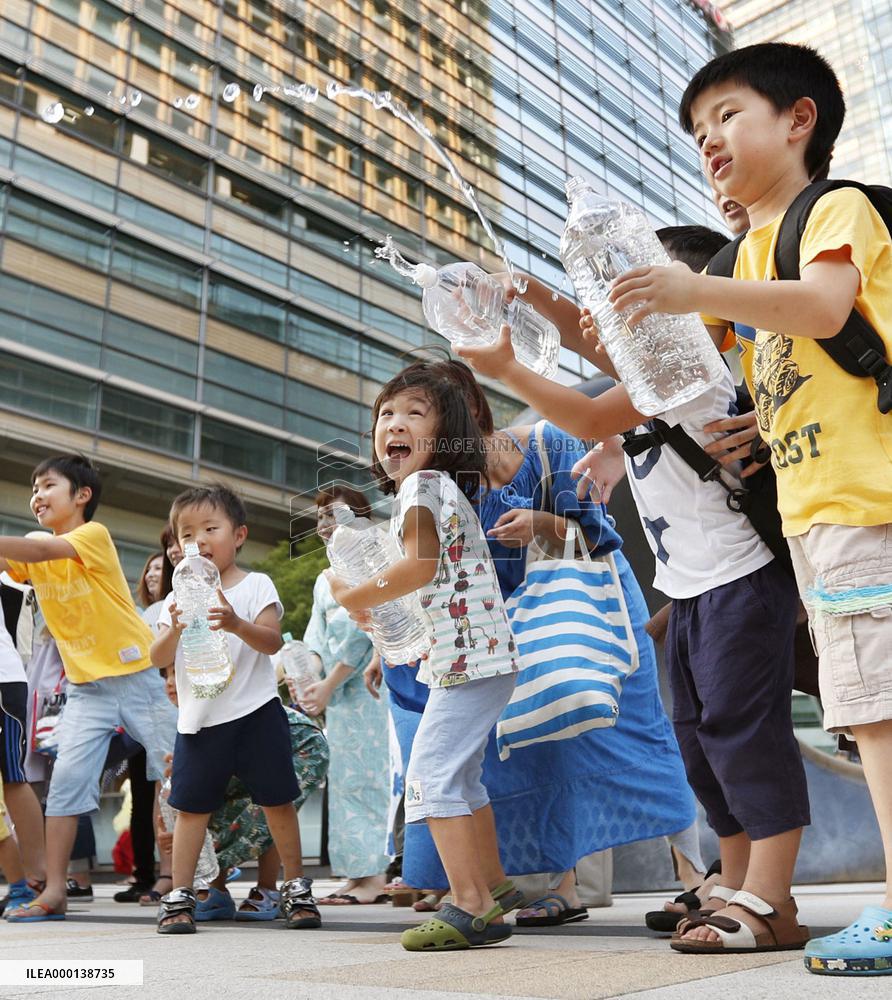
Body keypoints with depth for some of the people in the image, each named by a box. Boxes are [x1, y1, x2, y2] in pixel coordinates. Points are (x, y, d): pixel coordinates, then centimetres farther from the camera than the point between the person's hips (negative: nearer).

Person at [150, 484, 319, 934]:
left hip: (254, 712, -2)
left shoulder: (256, 585, -1)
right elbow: (158, 658, 1)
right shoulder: (179, 598, 9)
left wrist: (237, 624, -32)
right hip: (198, 720, 3)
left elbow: (273, 641, -13)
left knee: (277, 801, 5)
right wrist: (175, 630, -19)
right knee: (191, 807, 6)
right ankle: (179, 896, 17)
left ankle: (297, 888, 19)